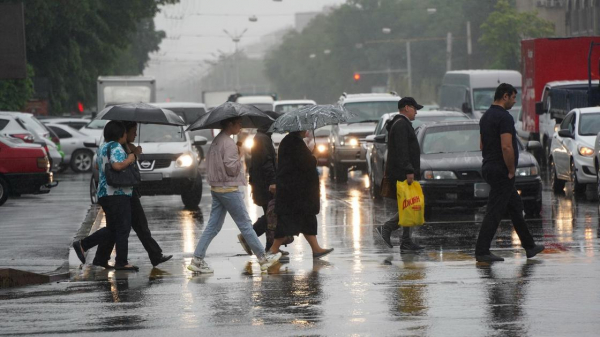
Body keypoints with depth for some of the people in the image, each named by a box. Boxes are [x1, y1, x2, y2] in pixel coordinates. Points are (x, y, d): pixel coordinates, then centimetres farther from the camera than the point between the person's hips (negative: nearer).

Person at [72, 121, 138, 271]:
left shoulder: (103, 147, 17)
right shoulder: (116, 147, -13)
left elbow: (97, 165, 33)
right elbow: (117, 165, -28)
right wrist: (129, 159, -12)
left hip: (105, 194, 10)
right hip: (117, 194, -10)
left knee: (112, 229, 16)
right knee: (123, 228, -4)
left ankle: (82, 245, 12)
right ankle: (121, 262, -2)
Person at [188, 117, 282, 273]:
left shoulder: (216, 141, 11)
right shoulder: (229, 143, -18)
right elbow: (231, 168, -22)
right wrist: (239, 156, -5)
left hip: (216, 188, 9)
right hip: (229, 189, -9)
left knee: (213, 226, 8)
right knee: (245, 224, 1)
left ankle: (197, 260, 2)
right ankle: (263, 258, 10)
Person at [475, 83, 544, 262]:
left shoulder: (486, 117, 13)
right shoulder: (504, 117, -18)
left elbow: (482, 145, 20)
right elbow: (506, 147, -25)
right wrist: (511, 171, -13)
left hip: (489, 166, 10)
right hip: (501, 171, -10)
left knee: (515, 207, 17)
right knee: (494, 211, -7)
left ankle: (529, 247, 25)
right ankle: (482, 251, -7)